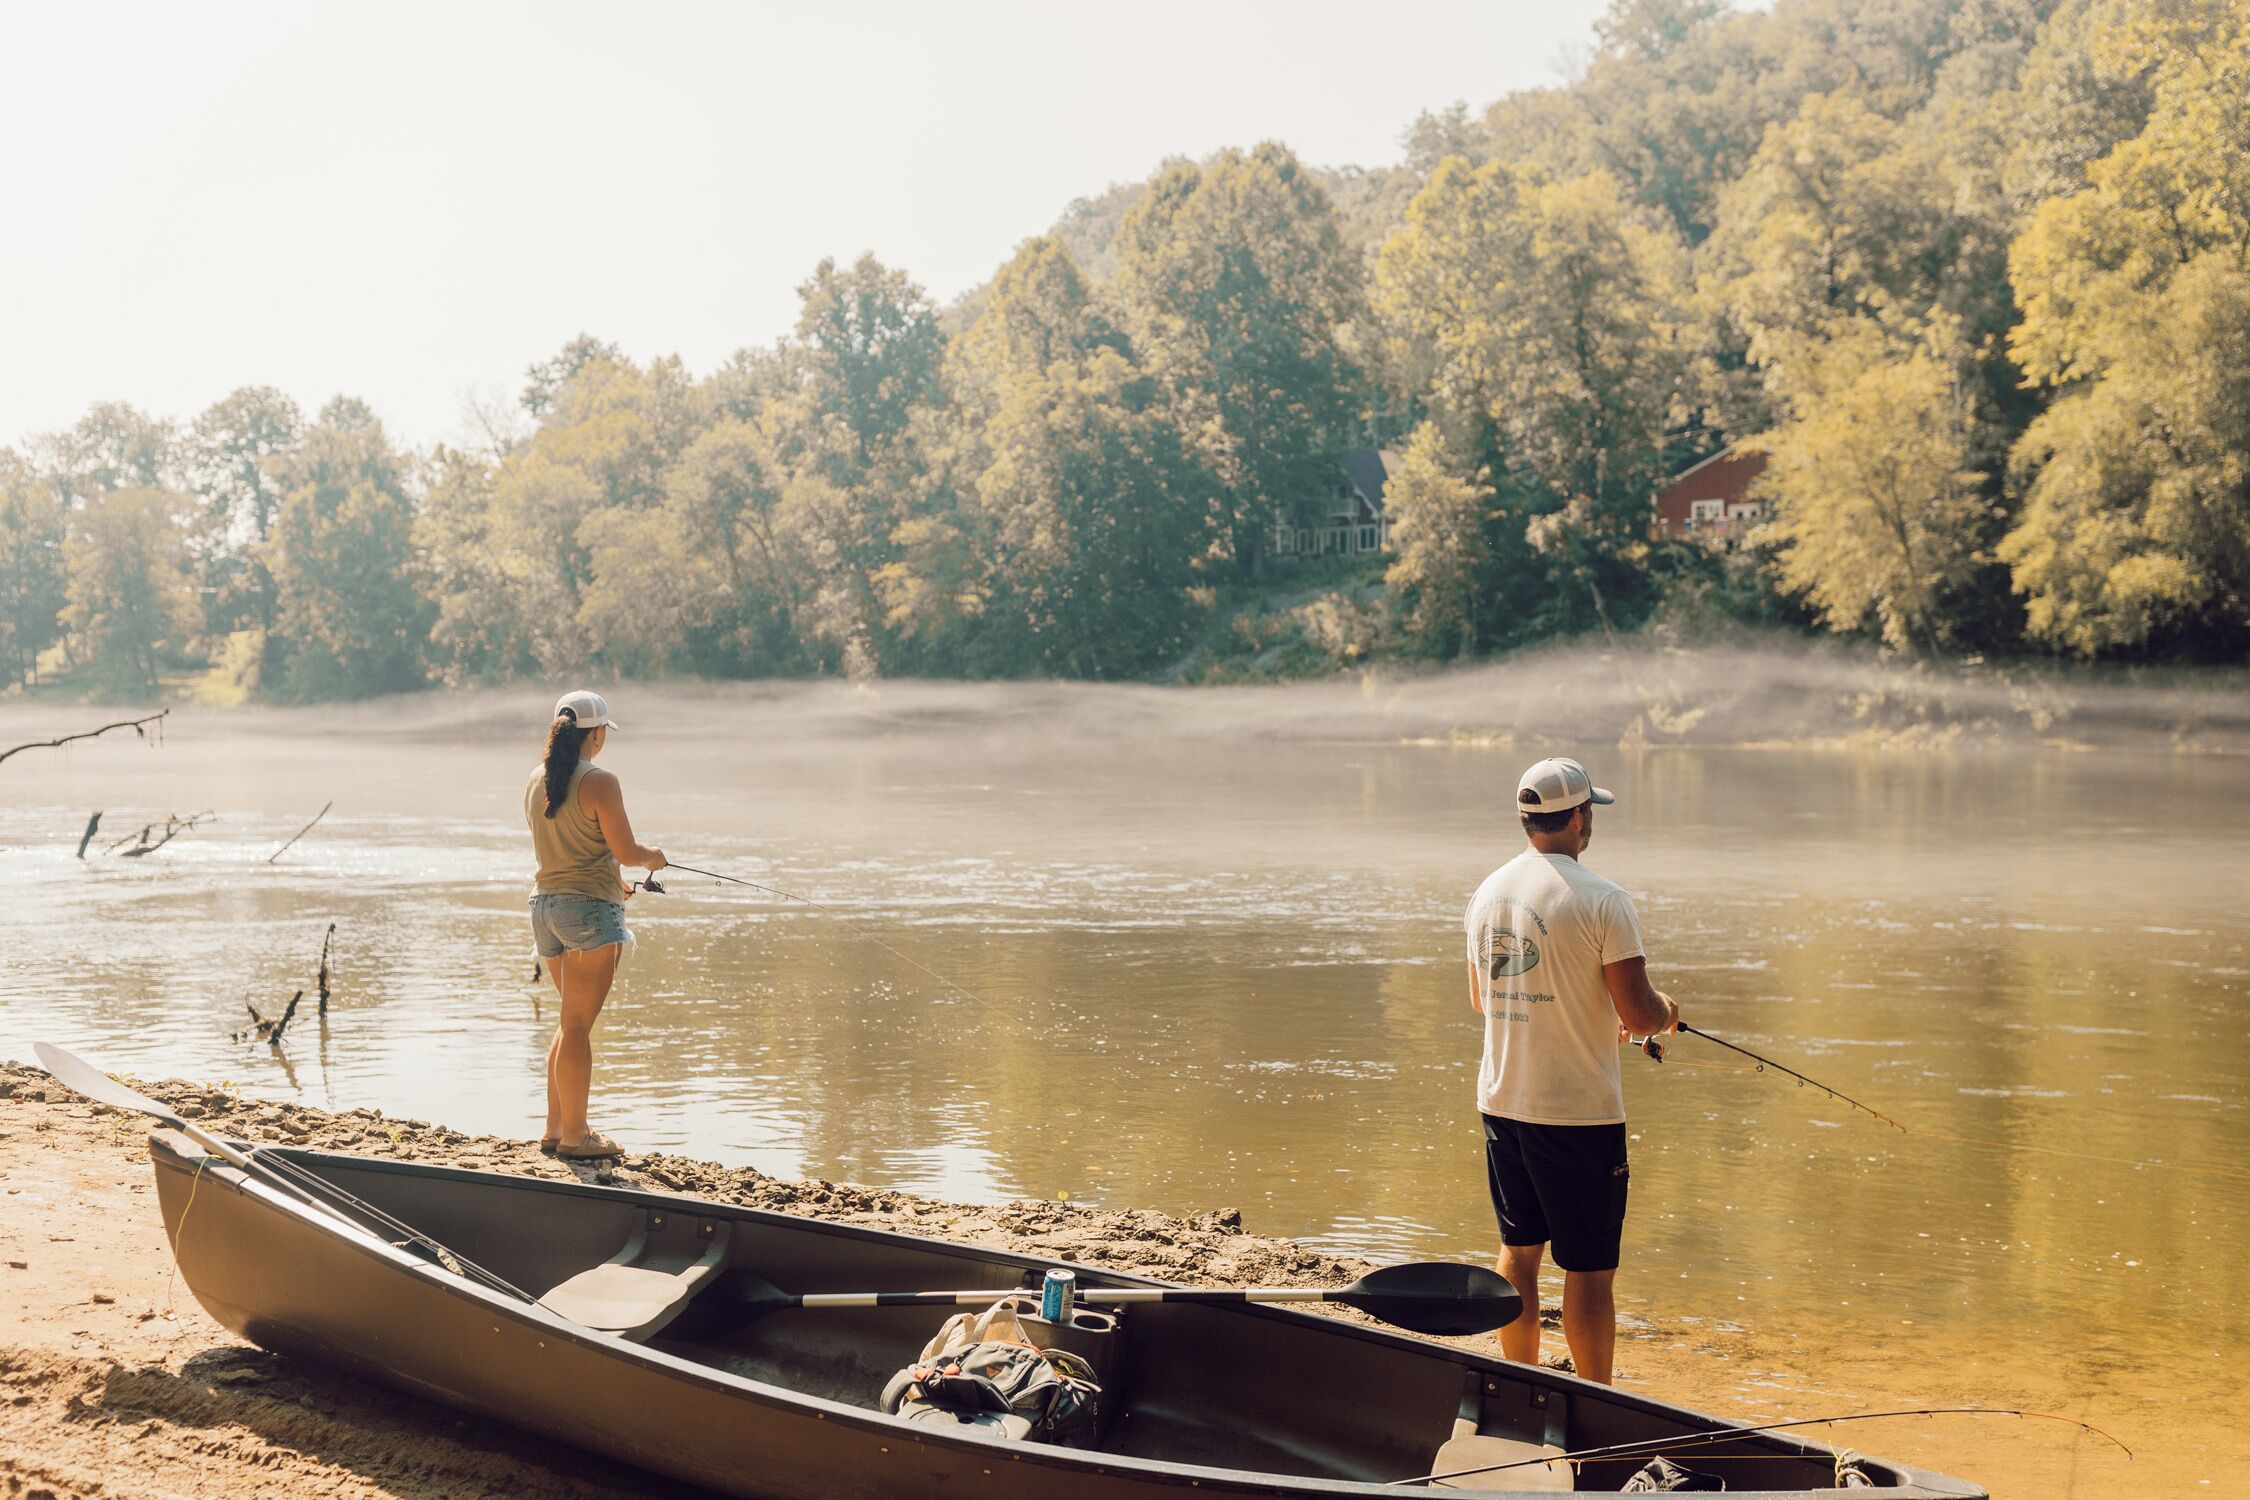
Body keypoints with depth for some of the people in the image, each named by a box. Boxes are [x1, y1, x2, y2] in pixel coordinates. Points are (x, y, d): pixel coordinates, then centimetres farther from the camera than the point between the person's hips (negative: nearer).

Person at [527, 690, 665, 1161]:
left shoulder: (537, 780, 10)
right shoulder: (598, 782, -14)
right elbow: (626, 851, -14)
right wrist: (652, 857, 9)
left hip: (545, 904, 8)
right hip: (589, 908, -8)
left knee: (571, 1021, 19)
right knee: (577, 1024, -2)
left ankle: (556, 1127, 21)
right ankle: (574, 1135, 4)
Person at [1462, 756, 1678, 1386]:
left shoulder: (1488, 893, 7)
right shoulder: (1602, 901, -15)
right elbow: (1638, 1013, -17)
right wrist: (1666, 1009, 7)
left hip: (1501, 1101, 7)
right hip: (1578, 1110, -7)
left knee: (1518, 1251, 17)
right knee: (1589, 1267, 1)